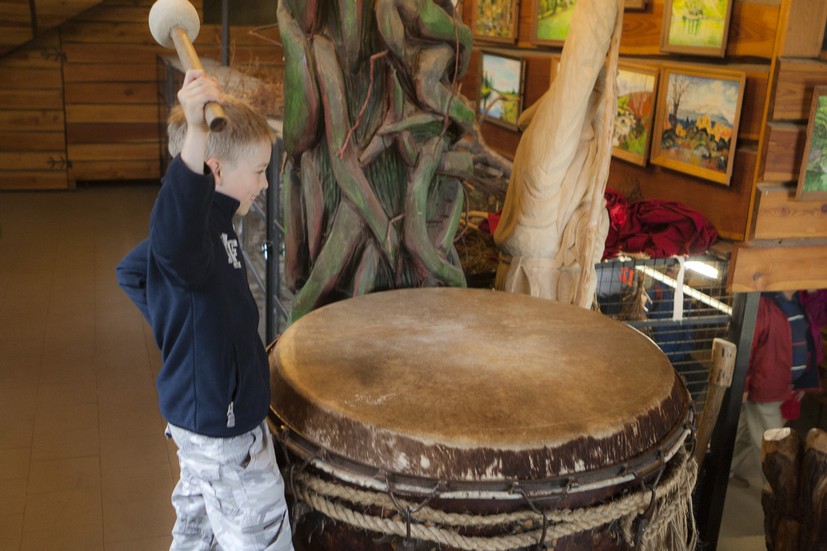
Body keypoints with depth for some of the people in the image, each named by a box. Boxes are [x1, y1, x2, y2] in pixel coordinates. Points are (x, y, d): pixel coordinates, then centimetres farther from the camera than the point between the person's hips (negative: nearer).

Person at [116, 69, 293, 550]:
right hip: (223, 429, -10)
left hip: (202, 414, 10)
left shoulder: (208, 225, 2)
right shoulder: (189, 241, -30)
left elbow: (131, 271, 17)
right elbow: (172, 241, -58)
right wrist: (194, 134, -69)